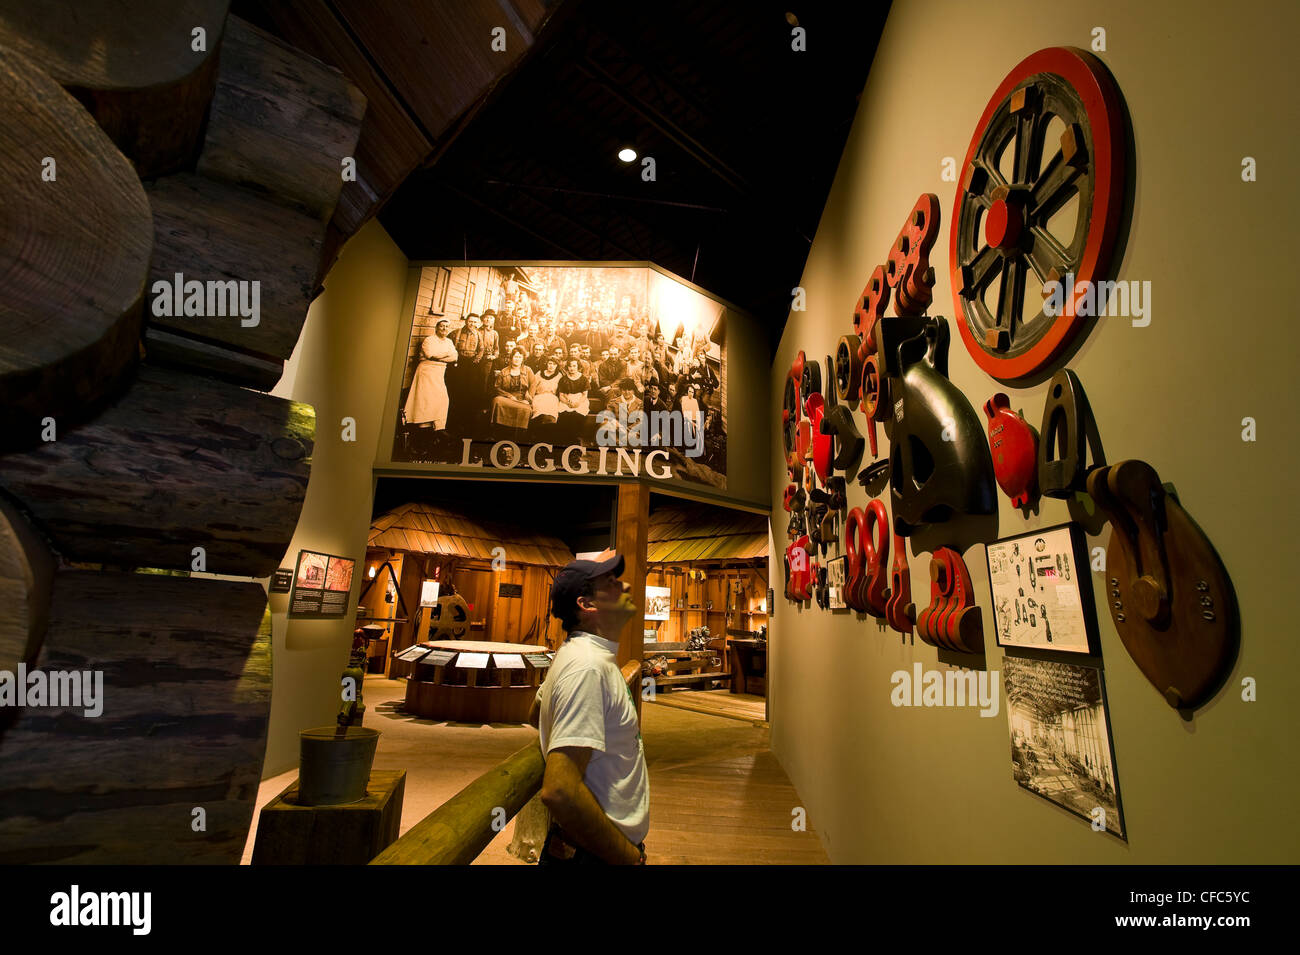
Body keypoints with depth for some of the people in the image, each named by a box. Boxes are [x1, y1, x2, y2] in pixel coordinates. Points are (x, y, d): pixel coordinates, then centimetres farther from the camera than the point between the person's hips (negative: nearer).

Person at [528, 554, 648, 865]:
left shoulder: (573, 653, 5)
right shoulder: (588, 666, -27)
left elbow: (536, 715, 22)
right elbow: (559, 791, -33)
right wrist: (630, 857, -22)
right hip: (594, 853, -9)